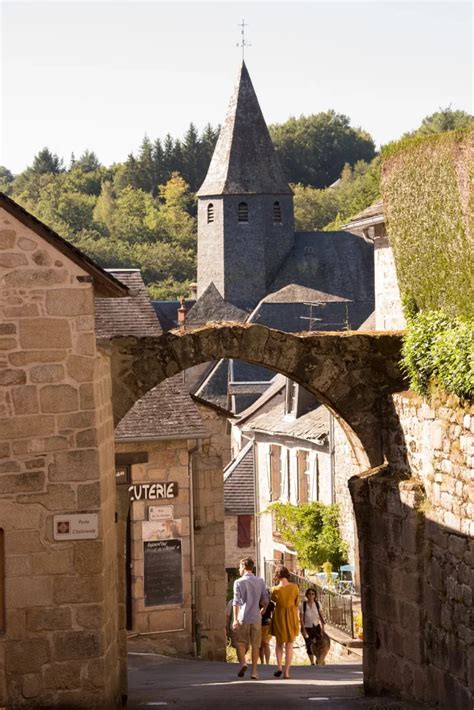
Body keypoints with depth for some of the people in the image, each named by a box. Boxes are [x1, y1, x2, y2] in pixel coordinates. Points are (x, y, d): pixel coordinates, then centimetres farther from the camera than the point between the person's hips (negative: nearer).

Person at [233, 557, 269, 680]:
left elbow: (236, 602, -11)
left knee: (240, 642, 10)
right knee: (255, 645, 9)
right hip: (256, 618, 3)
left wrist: (235, 619, -13)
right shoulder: (260, 581, 5)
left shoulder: (239, 582, -5)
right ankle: (254, 671, 9)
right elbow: (266, 600, 5)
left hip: (243, 618, -2)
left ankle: (242, 662, -13)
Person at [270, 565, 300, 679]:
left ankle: (279, 667, 2)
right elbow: (296, 603, 2)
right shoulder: (294, 587, -11)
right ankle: (286, 672, 4)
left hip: (279, 616, -1)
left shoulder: (275, 590, -15)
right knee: (289, 645, 10)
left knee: (279, 643, 19)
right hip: (292, 616, 1)